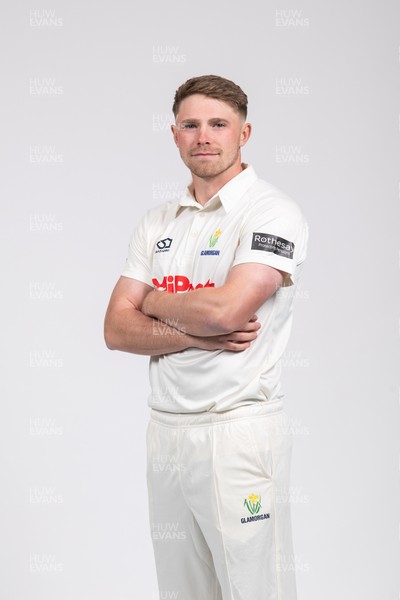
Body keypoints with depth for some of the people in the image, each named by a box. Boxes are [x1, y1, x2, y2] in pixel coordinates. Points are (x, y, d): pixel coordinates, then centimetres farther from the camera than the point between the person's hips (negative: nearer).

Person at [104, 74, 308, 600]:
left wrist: (154, 302, -2)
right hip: (165, 428, 6)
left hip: (239, 427, -6)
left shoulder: (272, 211, -7)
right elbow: (117, 329, 5)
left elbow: (226, 309, -21)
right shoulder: (157, 224, 13)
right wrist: (200, 334, -12)